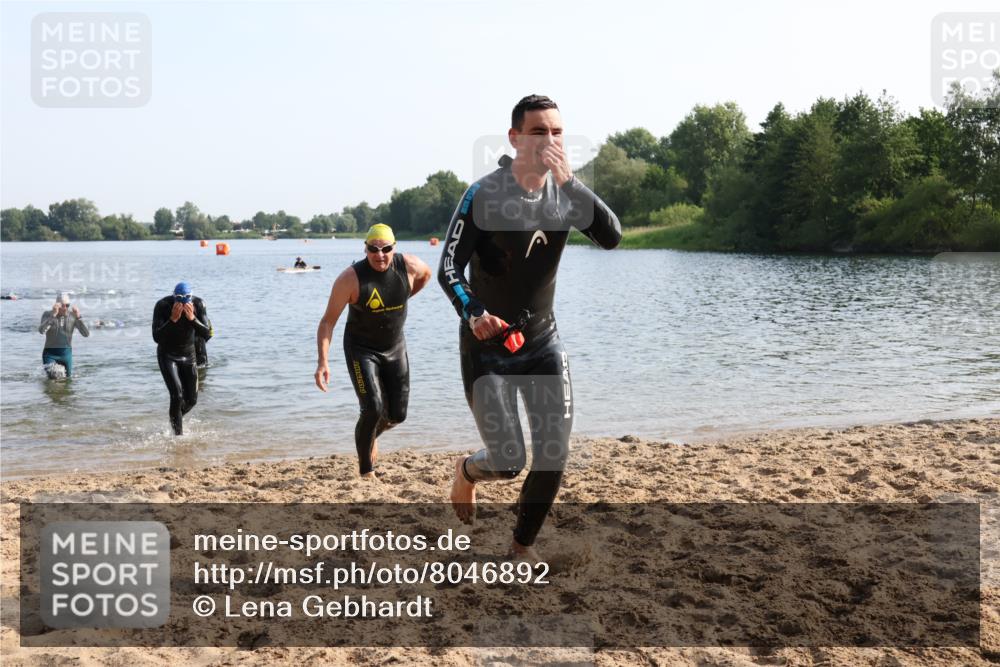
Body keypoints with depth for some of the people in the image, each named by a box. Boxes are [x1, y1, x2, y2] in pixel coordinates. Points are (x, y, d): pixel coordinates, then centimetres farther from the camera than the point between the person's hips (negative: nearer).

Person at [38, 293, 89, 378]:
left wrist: (78, 317, -25)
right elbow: (41, 330, -27)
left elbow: (86, 334, -13)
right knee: (53, 376, -23)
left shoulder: (72, 316, -4)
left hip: (66, 353, 3)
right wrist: (53, 315, -34)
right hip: (51, 352, -3)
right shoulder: (47, 314, -7)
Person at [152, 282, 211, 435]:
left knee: (191, 399, 8)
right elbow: (156, 337, -25)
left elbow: (207, 334, -21)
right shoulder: (162, 306, -23)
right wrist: (172, 319, -37)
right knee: (177, 395, -19)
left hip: (188, 355, 3)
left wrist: (192, 319, -35)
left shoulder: (198, 305, -16)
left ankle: (176, 417, 41)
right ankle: (178, 433, -7)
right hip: (167, 355, -3)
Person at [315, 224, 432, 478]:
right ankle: (366, 472, 2)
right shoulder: (351, 278, -23)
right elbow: (328, 321, -20)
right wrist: (322, 361, -29)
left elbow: (426, 274, 13)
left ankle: (369, 436, 42)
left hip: (395, 348, 4)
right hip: (361, 349, -4)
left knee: (397, 414, 7)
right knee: (374, 409, -18)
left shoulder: (408, 266, -14)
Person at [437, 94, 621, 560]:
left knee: (554, 455, -1)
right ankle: (467, 471, 32)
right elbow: (449, 268, -18)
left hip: (542, 339, 4)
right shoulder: (484, 194, -15)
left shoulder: (565, 191, -2)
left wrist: (570, 181, -27)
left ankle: (522, 546, 23)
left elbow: (611, 238, -17)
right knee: (508, 462, -6)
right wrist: (472, 313, -36)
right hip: (487, 344, -4)